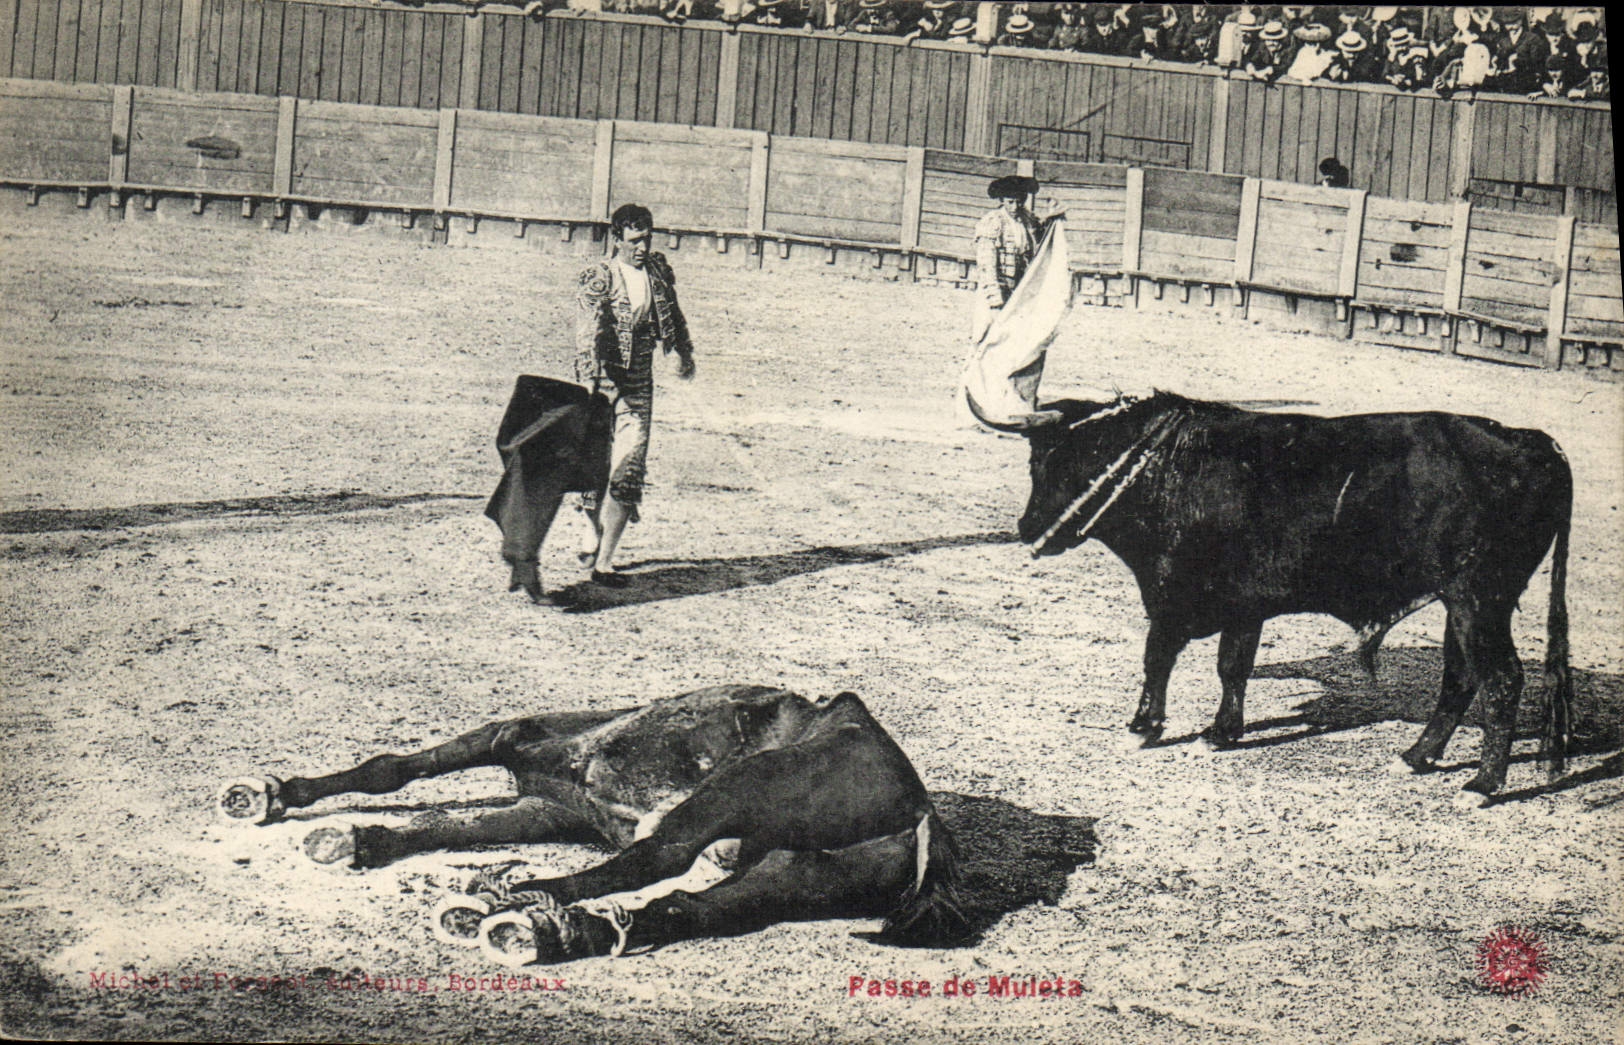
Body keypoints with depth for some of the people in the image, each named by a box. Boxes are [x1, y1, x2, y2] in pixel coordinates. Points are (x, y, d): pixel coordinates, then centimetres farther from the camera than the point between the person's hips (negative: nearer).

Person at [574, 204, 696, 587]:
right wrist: (590, 381, -34)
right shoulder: (598, 279, -11)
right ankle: (598, 533, 34)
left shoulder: (658, 271, 5)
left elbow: (673, 314, 25)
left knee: (629, 467, -7)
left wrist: (684, 351, 36)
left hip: (638, 383, 4)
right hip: (602, 381, -4)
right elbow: (588, 334, -22)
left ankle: (604, 562, -5)